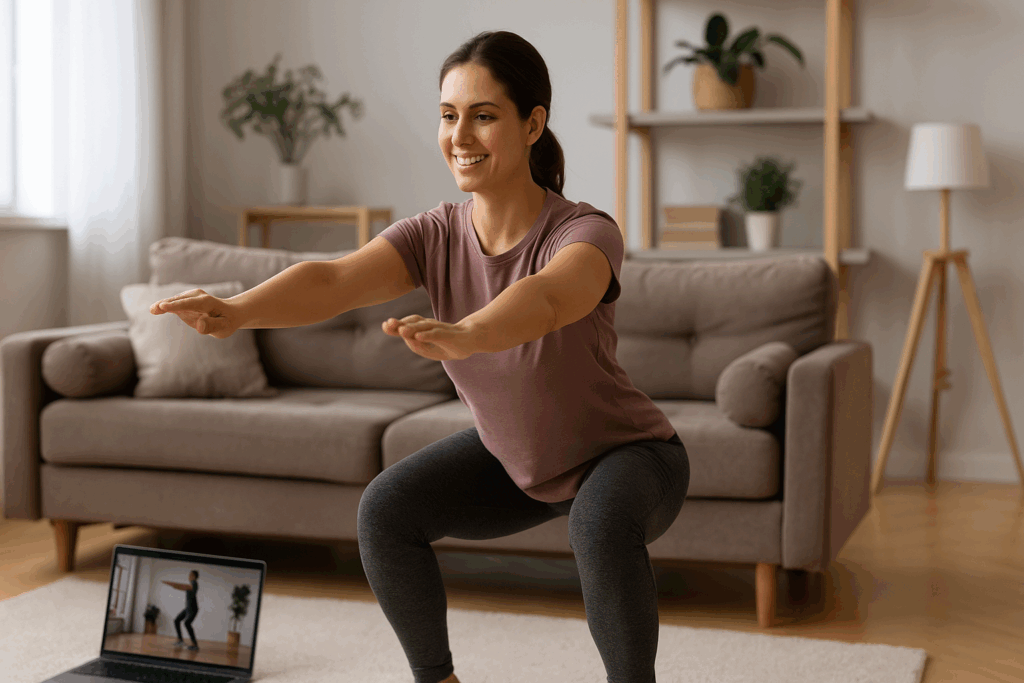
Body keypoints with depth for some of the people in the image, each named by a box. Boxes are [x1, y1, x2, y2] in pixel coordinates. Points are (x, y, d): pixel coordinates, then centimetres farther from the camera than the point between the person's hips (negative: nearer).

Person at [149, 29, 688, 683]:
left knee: (600, 524, -37)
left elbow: (546, 299, -54)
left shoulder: (587, 233, -30)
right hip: (512, 456, 5)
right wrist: (234, 311, -53)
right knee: (385, 511, -11)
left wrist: (461, 336, -74)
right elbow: (332, 279, -34)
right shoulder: (435, 236, -16)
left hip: (627, 453, -5)